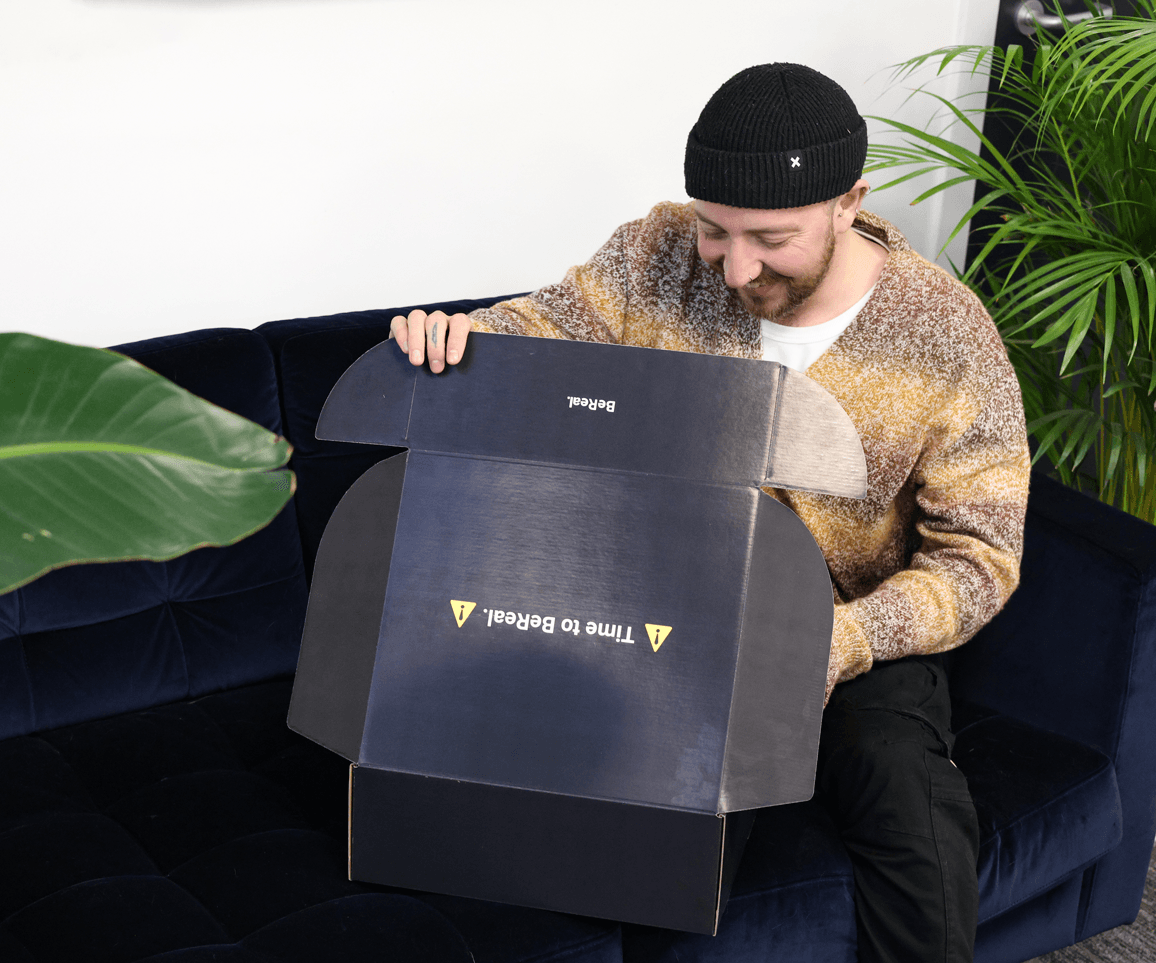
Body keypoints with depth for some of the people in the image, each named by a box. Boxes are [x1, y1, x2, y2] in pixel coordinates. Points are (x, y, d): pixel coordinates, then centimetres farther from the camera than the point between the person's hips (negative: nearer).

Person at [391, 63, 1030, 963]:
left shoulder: (946, 334, -14)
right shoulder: (661, 256, -9)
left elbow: (977, 557, -10)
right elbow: (541, 329, 0)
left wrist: (846, 641, -27)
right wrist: (457, 336, -26)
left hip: (861, 635, -1)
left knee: (920, 828, -26)